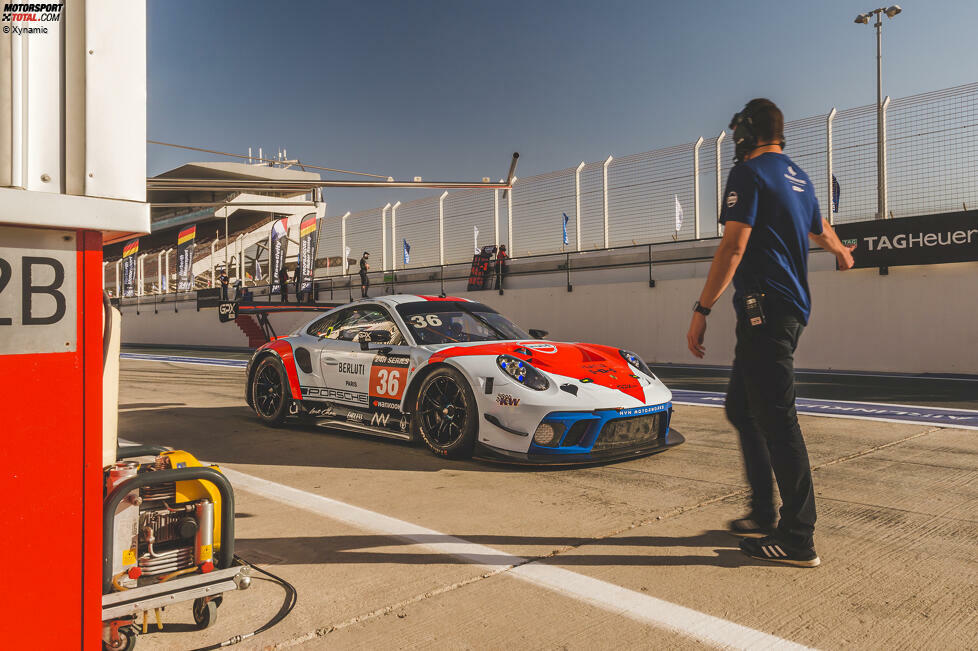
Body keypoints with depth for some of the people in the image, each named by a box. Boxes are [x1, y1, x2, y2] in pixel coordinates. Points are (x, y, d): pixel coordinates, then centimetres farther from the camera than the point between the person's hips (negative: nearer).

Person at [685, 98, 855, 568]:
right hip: (792, 307, 10)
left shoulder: (748, 173, -7)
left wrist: (702, 309, -16)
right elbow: (821, 232, 38)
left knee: (776, 419, -7)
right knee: (742, 409, 14)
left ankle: (798, 539, 0)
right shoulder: (797, 177, 21)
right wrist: (842, 252, 60)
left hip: (764, 308, -10)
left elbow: (733, 247, -17)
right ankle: (763, 515, 21)